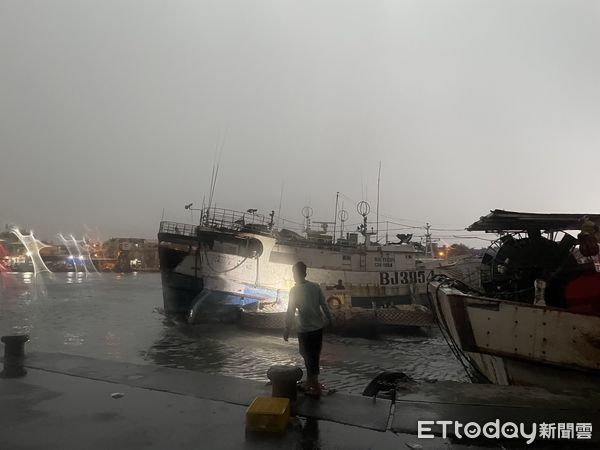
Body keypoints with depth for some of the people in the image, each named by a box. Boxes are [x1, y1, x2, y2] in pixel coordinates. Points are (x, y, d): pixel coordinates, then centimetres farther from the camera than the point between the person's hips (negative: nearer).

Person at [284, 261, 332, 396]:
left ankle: (316, 387, 11)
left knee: (310, 357, 5)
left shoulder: (295, 290, -14)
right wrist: (330, 319, 14)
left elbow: (290, 312, -12)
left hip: (305, 329, -5)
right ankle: (310, 381, 31)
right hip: (318, 327, 5)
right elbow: (324, 305, 2)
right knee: (314, 355, 18)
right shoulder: (315, 286, -1)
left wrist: (287, 330, -5)